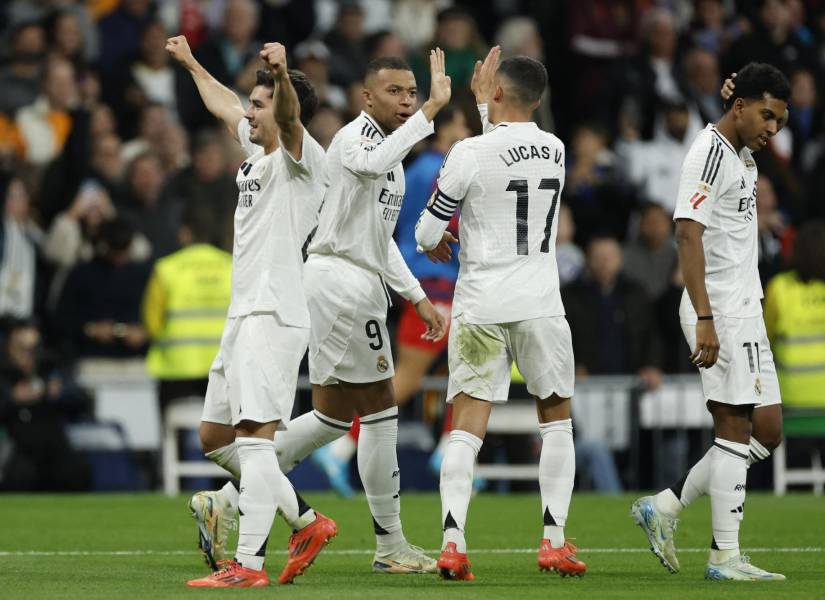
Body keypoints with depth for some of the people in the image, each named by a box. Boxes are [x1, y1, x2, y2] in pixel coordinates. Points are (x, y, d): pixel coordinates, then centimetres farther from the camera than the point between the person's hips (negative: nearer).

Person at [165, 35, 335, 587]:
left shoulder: (300, 156, -7)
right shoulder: (258, 150, 18)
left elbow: (288, 115, -30)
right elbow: (225, 105, 38)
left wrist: (282, 75, -50)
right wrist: (191, 64, 51)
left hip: (274, 316, -10)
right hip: (244, 314, 10)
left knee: (254, 437, -17)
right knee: (215, 437, 14)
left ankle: (248, 564, -21)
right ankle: (306, 521, 23)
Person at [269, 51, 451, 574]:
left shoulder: (392, 155, 20)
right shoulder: (354, 139, -11)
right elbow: (371, 164, -39)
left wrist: (417, 296, 23)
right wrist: (432, 110, -39)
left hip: (360, 285, 10)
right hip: (343, 281, -10)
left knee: (334, 416, 12)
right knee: (379, 412, -4)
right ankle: (391, 545, 3)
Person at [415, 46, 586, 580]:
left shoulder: (470, 153, -9)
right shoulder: (555, 150, 4)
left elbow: (429, 231, -3)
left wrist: (434, 243, 19)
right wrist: (485, 105, 30)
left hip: (479, 306, -2)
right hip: (539, 305, 2)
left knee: (467, 426, -1)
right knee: (557, 419, 14)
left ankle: (453, 541, -13)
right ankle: (554, 540, 7)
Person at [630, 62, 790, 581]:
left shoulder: (743, 157, 17)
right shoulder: (710, 153, -13)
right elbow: (689, 235, -20)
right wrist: (704, 319, -26)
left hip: (745, 311, 10)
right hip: (720, 312, -10)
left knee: (767, 431, 8)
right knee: (735, 428, -9)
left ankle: (664, 508, 13)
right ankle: (726, 556, -5)